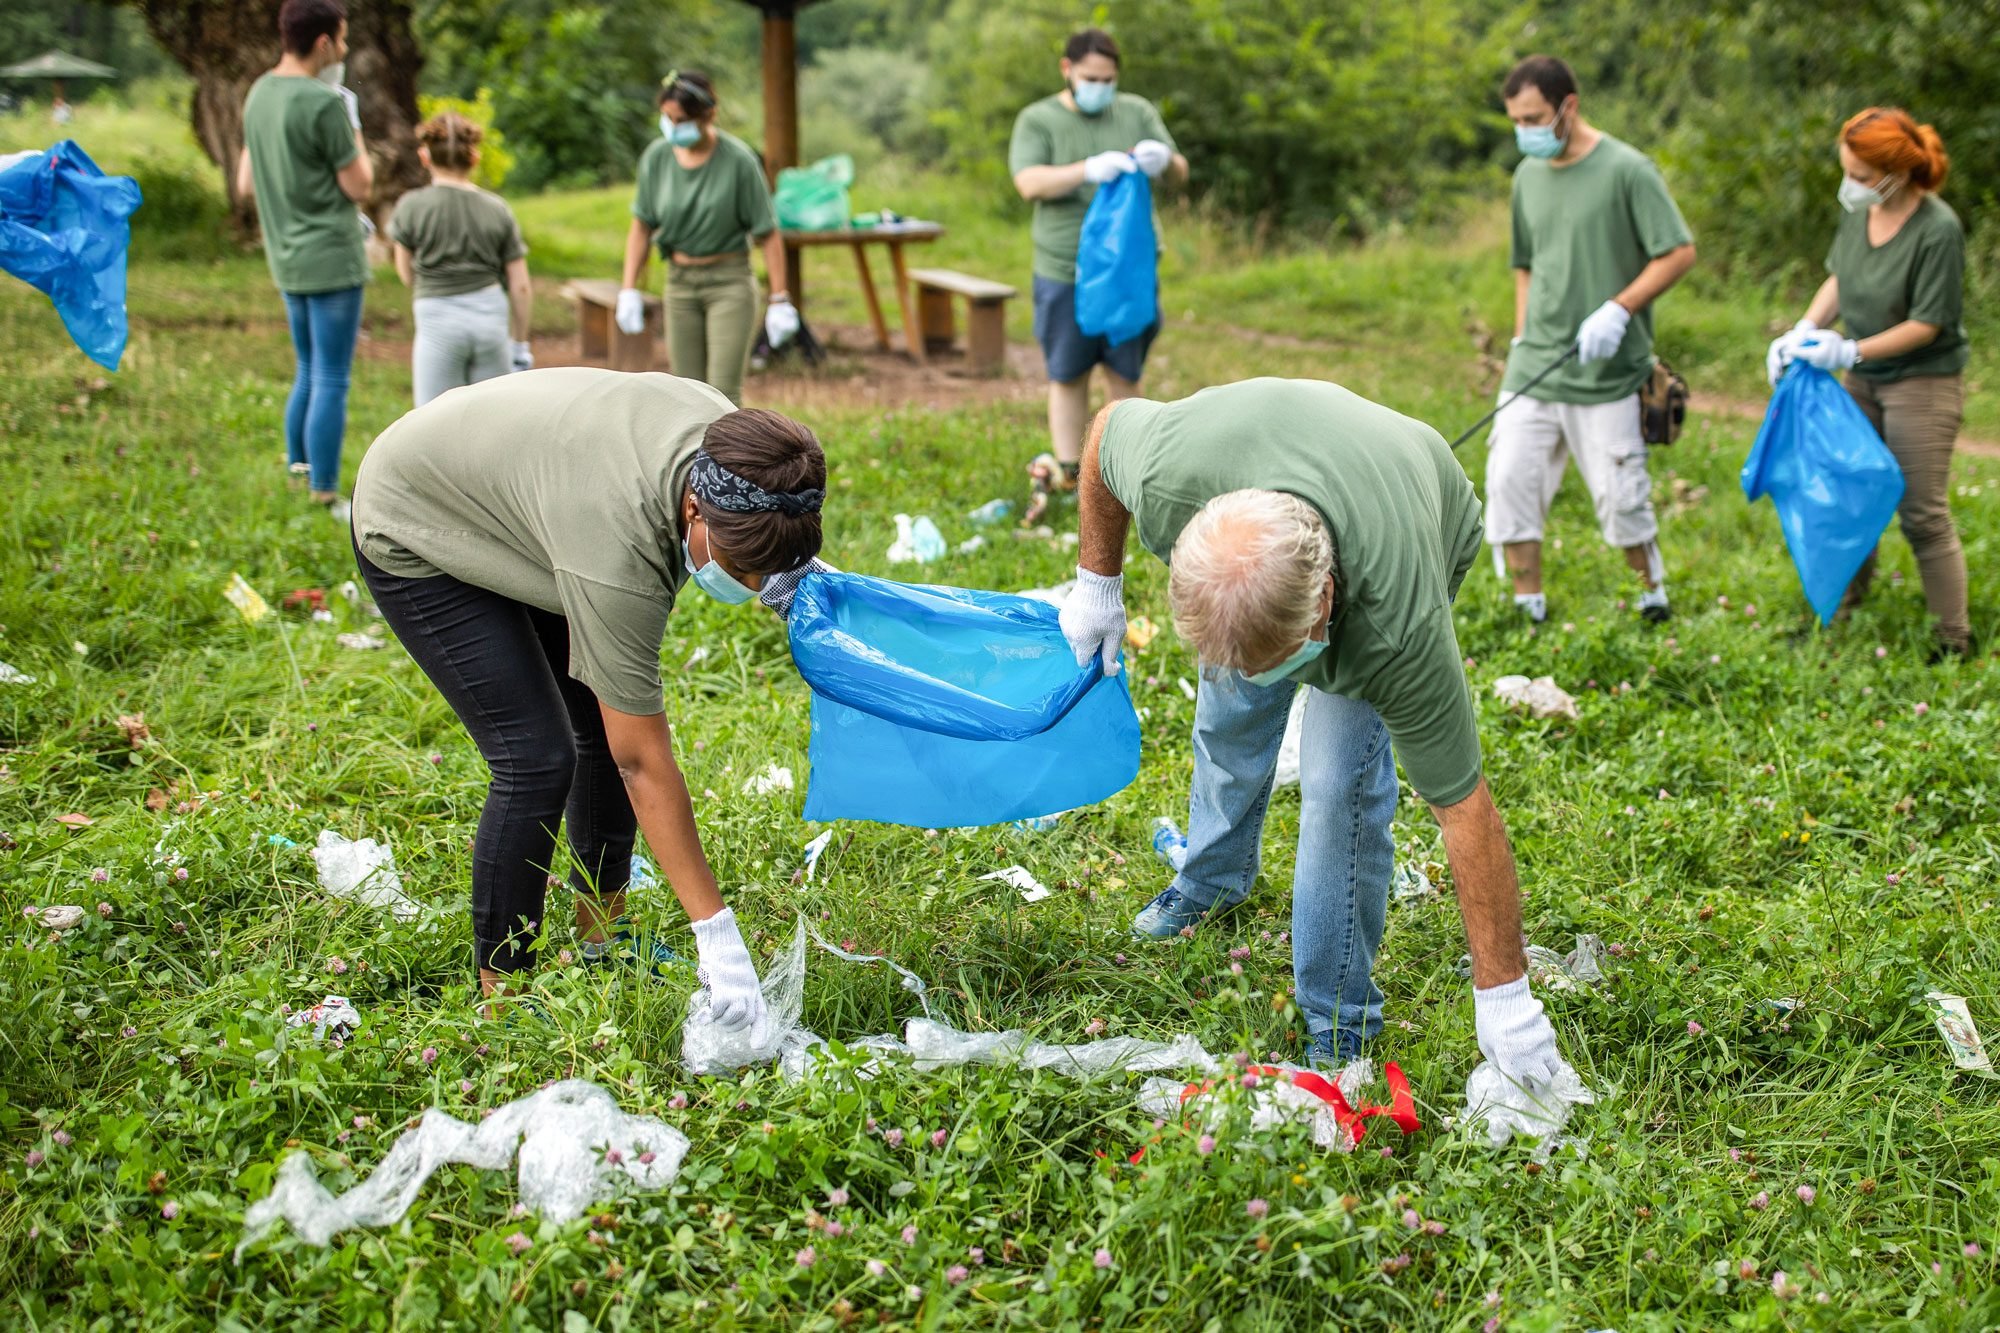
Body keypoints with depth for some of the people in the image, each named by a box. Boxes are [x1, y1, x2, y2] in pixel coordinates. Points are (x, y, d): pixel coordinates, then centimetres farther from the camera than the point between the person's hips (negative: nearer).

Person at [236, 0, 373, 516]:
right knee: (331, 382, -2)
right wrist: (354, 131, 2)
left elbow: (246, 183, 14)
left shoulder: (259, 93, 8)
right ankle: (325, 495, 1)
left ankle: (297, 470, 24)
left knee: (309, 374, 19)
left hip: (288, 260, 8)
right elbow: (360, 186, -11)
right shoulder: (324, 105, -18)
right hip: (332, 259, -8)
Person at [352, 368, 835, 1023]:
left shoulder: (722, 428, -23)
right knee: (538, 758, -17)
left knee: (608, 727, 5)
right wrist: (716, 933, -33)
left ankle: (602, 930, 23)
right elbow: (645, 764, -36)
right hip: (416, 537, -8)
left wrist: (793, 565, -16)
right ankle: (501, 992, -3)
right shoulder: (617, 551, -42)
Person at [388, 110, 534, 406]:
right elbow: (520, 287, 2)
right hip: (491, 316, 2)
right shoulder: (498, 210, 1)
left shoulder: (411, 207, -5)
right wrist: (520, 343, 11)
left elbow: (407, 276, 5)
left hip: (438, 318, -2)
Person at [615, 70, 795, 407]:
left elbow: (768, 234, -10)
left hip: (729, 282, -4)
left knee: (723, 391, -12)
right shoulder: (656, 157, -4)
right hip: (680, 282, 4)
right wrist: (629, 291, 1)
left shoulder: (738, 160, -14)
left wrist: (779, 300, -12)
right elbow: (642, 228, 6)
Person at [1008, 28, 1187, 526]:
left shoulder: (1137, 112, 7)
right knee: (1067, 375, 6)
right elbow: (1029, 183, -16)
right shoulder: (1038, 120, -1)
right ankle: (1064, 472, 15)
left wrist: (1164, 161, -19)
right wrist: (1088, 170, -32)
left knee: (1124, 373, 7)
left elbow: (1179, 171, 7)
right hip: (1064, 273, -2)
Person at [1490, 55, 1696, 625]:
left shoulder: (1627, 170, -9)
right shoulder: (1528, 175, 10)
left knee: (1621, 497, 0)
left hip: (1605, 372, -5)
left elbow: (1680, 252, -11)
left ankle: (1654, 594, 23)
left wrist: (1618, 309, -20)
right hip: (1533, 368, 6)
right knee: (1509, 482, 0)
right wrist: (1522, 339, 13)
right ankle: (1529, 610, 11)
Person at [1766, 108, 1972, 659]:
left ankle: (1955, 639, 8)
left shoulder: (1938, 230, -23)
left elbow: (1928, 323, -20)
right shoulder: (1861, 213, -3)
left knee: (1923, 514, -4)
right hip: (1862, 379, 7)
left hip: (1923, 381, -7)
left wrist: (1850, 352, -23)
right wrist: (1804, 331, -4)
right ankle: (1847, 606, 35)